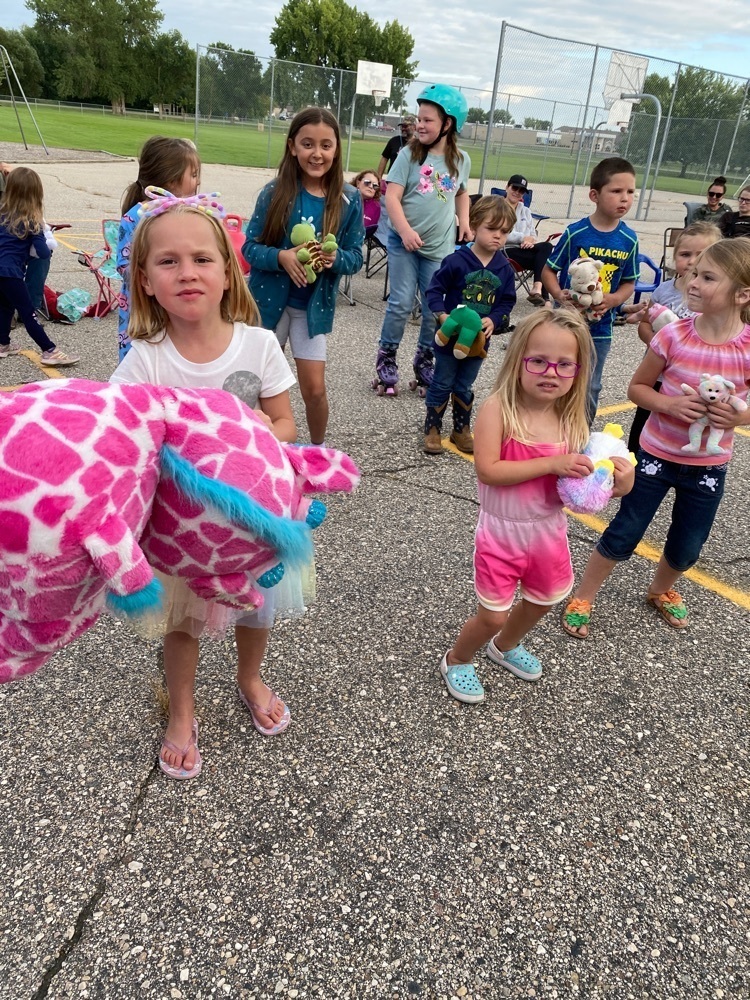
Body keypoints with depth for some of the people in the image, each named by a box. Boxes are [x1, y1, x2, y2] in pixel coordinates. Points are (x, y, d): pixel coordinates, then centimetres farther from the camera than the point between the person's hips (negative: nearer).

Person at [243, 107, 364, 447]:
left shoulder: (349, 199, -7)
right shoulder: (274, 192, -10)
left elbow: (355, 257, -3)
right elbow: (250, 247, -8)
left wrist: (334, 258, -25)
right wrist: (281, 257, -28)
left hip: (314, 304, 0)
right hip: (270, 299, 0)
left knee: (314, 389, -1)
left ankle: (318, 450, 25)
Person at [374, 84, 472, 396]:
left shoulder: (461, 160, 6)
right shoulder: (409, 154, -3)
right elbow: (392, 197, -10)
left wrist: (464, 222, 8)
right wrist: (405, 230, -24)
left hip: (440, 247, 3)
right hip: (404, 243, -3)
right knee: (401, 304, -4)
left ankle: (425, 363, 22)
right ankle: (386, 359, 13)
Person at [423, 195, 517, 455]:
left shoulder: (504, 268, -2)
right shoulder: (456, 261, -14)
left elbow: (507, 301, 3)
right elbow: (434, 289, -10)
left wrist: (493, 320, -14)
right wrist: (442, 315, -23)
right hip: (450, 336, -3)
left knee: (465, 387, 17)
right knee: (442, 384, 9)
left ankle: (461, 430, 31)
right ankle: (432, 429, 21)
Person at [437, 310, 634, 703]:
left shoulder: (569, 419, -6)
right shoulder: (498, 408, -20)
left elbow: (575, 482, 1)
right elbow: (487, 470, -29)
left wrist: (616, 482, -19)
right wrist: (552, 464, -30)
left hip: (549, 532, 6)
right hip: (502, 534, -5)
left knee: (541, 602, 25)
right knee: (493, 616, 4)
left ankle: (505, 646, 57)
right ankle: (457, 660, 37)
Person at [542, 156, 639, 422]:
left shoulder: (629, 240, -4)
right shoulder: (575, 233, -12)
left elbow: (629, 283, 4)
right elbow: (548, 271, -5)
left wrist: (612, 300, -16)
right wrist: (559, 295, -23)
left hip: (600, 329, 3)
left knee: (589, 388, 14)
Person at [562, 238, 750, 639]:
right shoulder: (673, 335, -16)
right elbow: (637, 387, -4)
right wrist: (669, 403, -23)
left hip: (709, 465, 2)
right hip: (657, 453, -1)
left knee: (687, 548, 17)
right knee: (624, 533, 6)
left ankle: (661, 590, 49)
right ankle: (582, 599, 26)